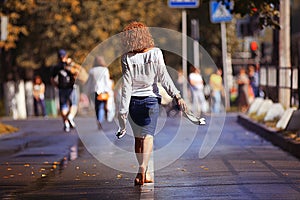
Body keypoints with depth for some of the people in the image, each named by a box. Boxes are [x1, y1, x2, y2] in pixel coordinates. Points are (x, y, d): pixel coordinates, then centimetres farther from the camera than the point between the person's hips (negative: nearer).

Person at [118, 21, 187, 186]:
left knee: (138, 137, 12)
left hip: (133, 101, 0)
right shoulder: (155, 53, -5)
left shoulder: (127, 59, -7)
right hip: (151, 99, 0)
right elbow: (164, 77, -7)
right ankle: (143, 168, -27)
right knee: (147, 135, -5)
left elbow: (126, 86, -9)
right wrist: (177, 96, -2)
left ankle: (144, 173, 17)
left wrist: (123, 111, -7)